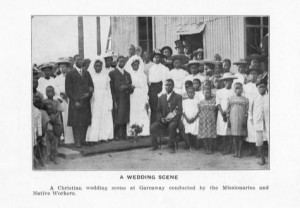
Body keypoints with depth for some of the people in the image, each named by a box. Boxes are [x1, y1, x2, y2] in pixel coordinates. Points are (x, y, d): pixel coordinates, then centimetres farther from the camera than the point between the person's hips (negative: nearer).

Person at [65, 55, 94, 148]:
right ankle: (77, 141, 0)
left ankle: (83, 140, 8)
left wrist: (89, 93, -7)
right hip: (75, 103, -4)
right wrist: (75, 101, -11)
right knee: (76, 123, -4)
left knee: (85, 122, 2)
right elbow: (68, 89, -3)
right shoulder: (70, 74, 2)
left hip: (86, 101, 4)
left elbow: (91, 86, 14)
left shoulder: (86, 73, 16)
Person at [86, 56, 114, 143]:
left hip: (104, 101, 3)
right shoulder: (89, 75, 1)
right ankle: (92, 138, -7)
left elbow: (108, 90, 12)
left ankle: (103, 136, 5)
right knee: (94, 119, -7)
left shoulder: (105, 76, 11)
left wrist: (110, 103, 7)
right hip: (94, 101, -3)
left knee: (105, 119, -1)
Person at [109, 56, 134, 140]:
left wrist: (128, 87, -7)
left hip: (126, 100, 4)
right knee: (117, 119, -8)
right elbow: (111, 88, -4)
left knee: (125, 120, 2)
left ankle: (123, 135, 8)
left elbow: (131, 87, 17)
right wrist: (114, 101, -12)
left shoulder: (127, 74, 17)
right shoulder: (112, 73, 1)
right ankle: (116, 135, -1)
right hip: (117, 99, -4)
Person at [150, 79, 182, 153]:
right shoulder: (161, 97, 15)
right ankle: (155, 146, -1)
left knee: (171, 126, -37)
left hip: (173, 120, -4)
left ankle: (172, 147, -26)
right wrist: (161, 118, -6)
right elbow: (158, 111, 16)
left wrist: (171, 119, -18)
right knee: (152, 127, -20)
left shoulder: (178, 97, 3)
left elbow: (179, 111, -5)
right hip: (163, 120, 4)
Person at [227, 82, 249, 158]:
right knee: (234, 136, 5)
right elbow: (228, 110, 7)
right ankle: (236, 151, 15)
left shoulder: (245, 99, 3)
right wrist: (228, 120, 2)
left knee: (241, 136, 2)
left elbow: (247, 111, 1)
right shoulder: (231, 98, 6)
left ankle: (240, 152, 10)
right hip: (233, 120, 1)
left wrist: (245, 121, -5)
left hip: (241, 120, -1)